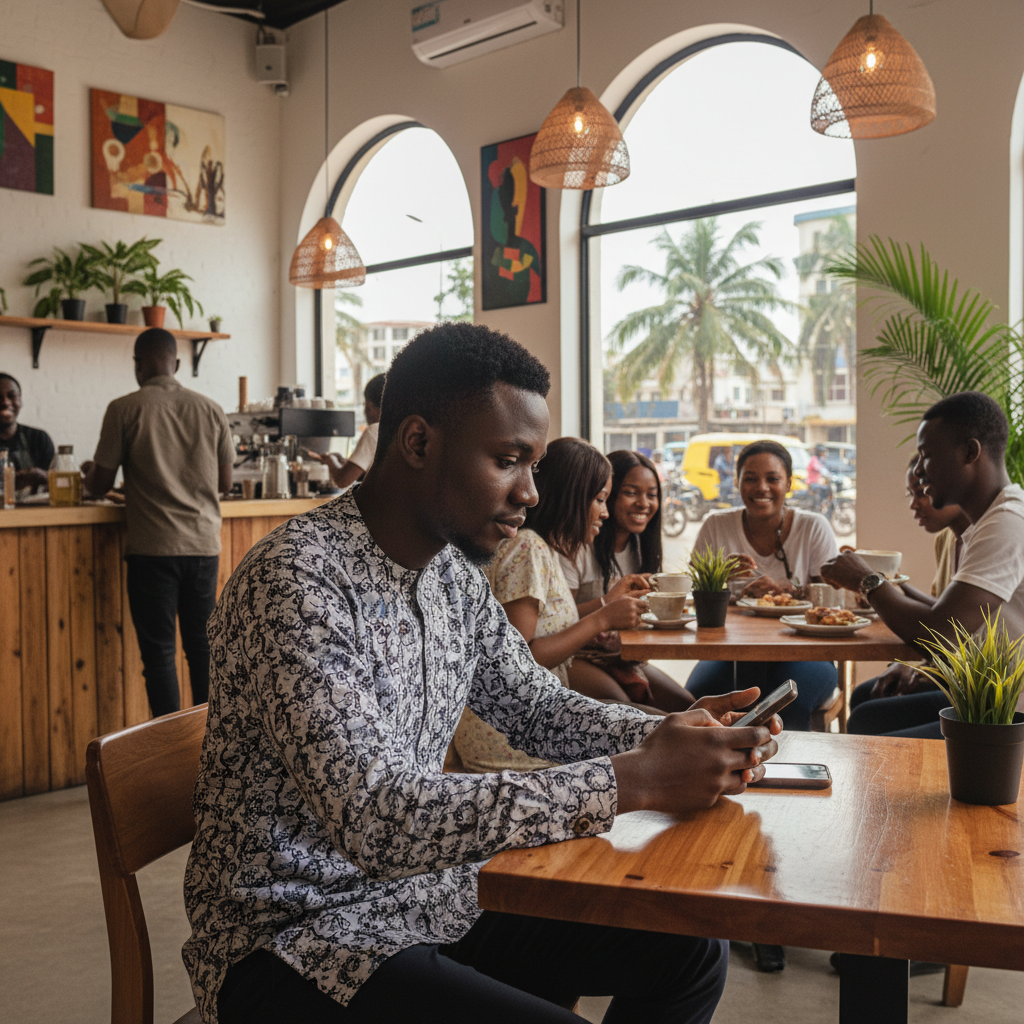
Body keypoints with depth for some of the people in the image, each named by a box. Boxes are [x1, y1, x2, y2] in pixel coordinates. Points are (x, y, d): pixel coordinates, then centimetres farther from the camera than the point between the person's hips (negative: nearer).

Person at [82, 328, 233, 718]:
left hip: (152, 549, -3)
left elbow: (99, 484, 0)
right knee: (202, 647, 13)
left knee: (159, 652, 5)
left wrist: (89, 473, 23)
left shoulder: (124, 409, -5)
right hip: (203, 544, 3)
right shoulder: (210, 409, 5)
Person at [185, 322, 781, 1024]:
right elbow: (375, 819, -34)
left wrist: (676, 737, -8)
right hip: (297, 935, -8)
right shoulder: (296, 581, -26)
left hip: (425, 894, 8)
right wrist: (630, 782, -34)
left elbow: (536, 704, 12)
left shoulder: (454, 570, 2)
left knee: (690, 949, 5)